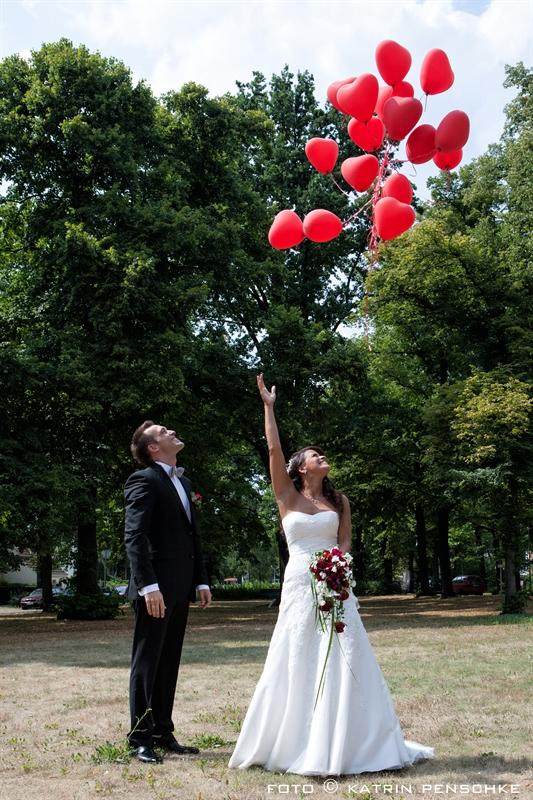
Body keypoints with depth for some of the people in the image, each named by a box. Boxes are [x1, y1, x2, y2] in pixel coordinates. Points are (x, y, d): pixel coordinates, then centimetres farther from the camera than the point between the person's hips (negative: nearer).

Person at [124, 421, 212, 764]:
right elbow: (134, 536, -17)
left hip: (180, 588, 8)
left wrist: (201, 581, 15)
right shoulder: (144, 480, -8)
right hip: (156, 588, -8)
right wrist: (148, 585, -24)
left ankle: (163, 733, 22)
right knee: (147, 663, 0)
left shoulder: (182, 481, 19)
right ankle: (141, 739, 8)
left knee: (169, 664, 13)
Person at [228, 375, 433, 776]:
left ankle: (347, 743, 7)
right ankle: (297, 742, 13)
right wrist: (269, 407, -2)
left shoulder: (338, 500, 11)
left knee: (343, 662, -2)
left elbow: (345, 540, 11)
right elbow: (274, 449, -3)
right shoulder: (287, 496, 4)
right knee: (297, 663, 2)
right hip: (299, 584, -1)